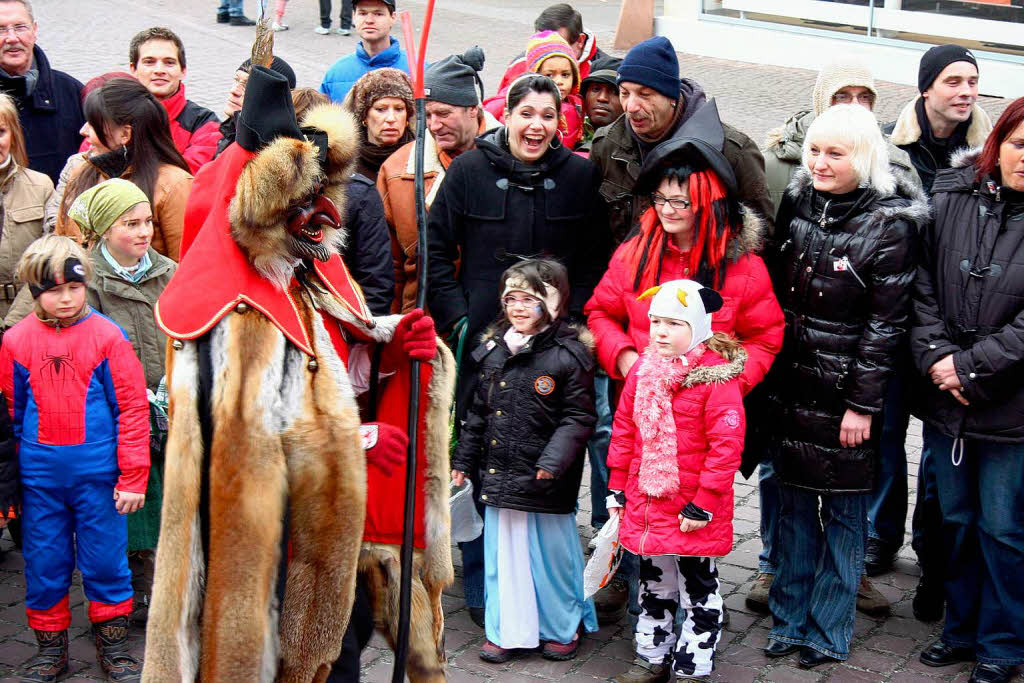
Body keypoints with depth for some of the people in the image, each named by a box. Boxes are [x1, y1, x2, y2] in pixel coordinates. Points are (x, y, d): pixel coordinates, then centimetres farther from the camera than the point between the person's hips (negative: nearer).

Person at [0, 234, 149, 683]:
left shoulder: (107, 335, -6)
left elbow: (132, 407, -4)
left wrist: (132, 476, -5)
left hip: (98, 472, -2)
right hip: (39, 474, 2)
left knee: (105, 560, 6)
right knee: (44, 562, 10)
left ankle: (112, 644, 23)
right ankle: (50, 647, 27)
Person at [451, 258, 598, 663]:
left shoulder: (569, 354, -10)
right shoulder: (493, 350, 8)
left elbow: (578, 418, -10)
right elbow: (478, 412, 15)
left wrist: (554, 460, -21)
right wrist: (464, 460, 15)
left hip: (546, 481, -5)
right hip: (500, 477, 5)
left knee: (552, 554, 8)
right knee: (503, 554, 11)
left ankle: (562, 628, 27)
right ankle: (508, 632, 24)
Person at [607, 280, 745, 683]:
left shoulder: (716, 376, -17)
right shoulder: (642, 370, 3)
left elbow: (727, 445, -19)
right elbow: (623, 431, 11)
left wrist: (704, 504, -18)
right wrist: (617, 488, 10)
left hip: (694, 513, -6)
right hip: (645, 505, 6)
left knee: (698, 590, 10)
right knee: (653, 586, 21)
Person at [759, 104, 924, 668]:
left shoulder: (889, 226, -12)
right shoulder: (798, 204, 4)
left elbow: (886, 324, -12)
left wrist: (863, 403, -13)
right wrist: (765, 369, 8)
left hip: (845, 394, -5)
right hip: (789, 385, 5)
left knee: (843, 512, 6)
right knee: (794, 503, 14)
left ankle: (828, 632, 19)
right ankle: (789, 618, 27)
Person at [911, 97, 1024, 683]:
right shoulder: (951, 198, 0)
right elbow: (924, 288, 1)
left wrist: (971, 367, -16)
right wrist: (936, 357, -10)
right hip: (945, 398, 4)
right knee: (957, 520, 18)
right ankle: (962, 629, 36)